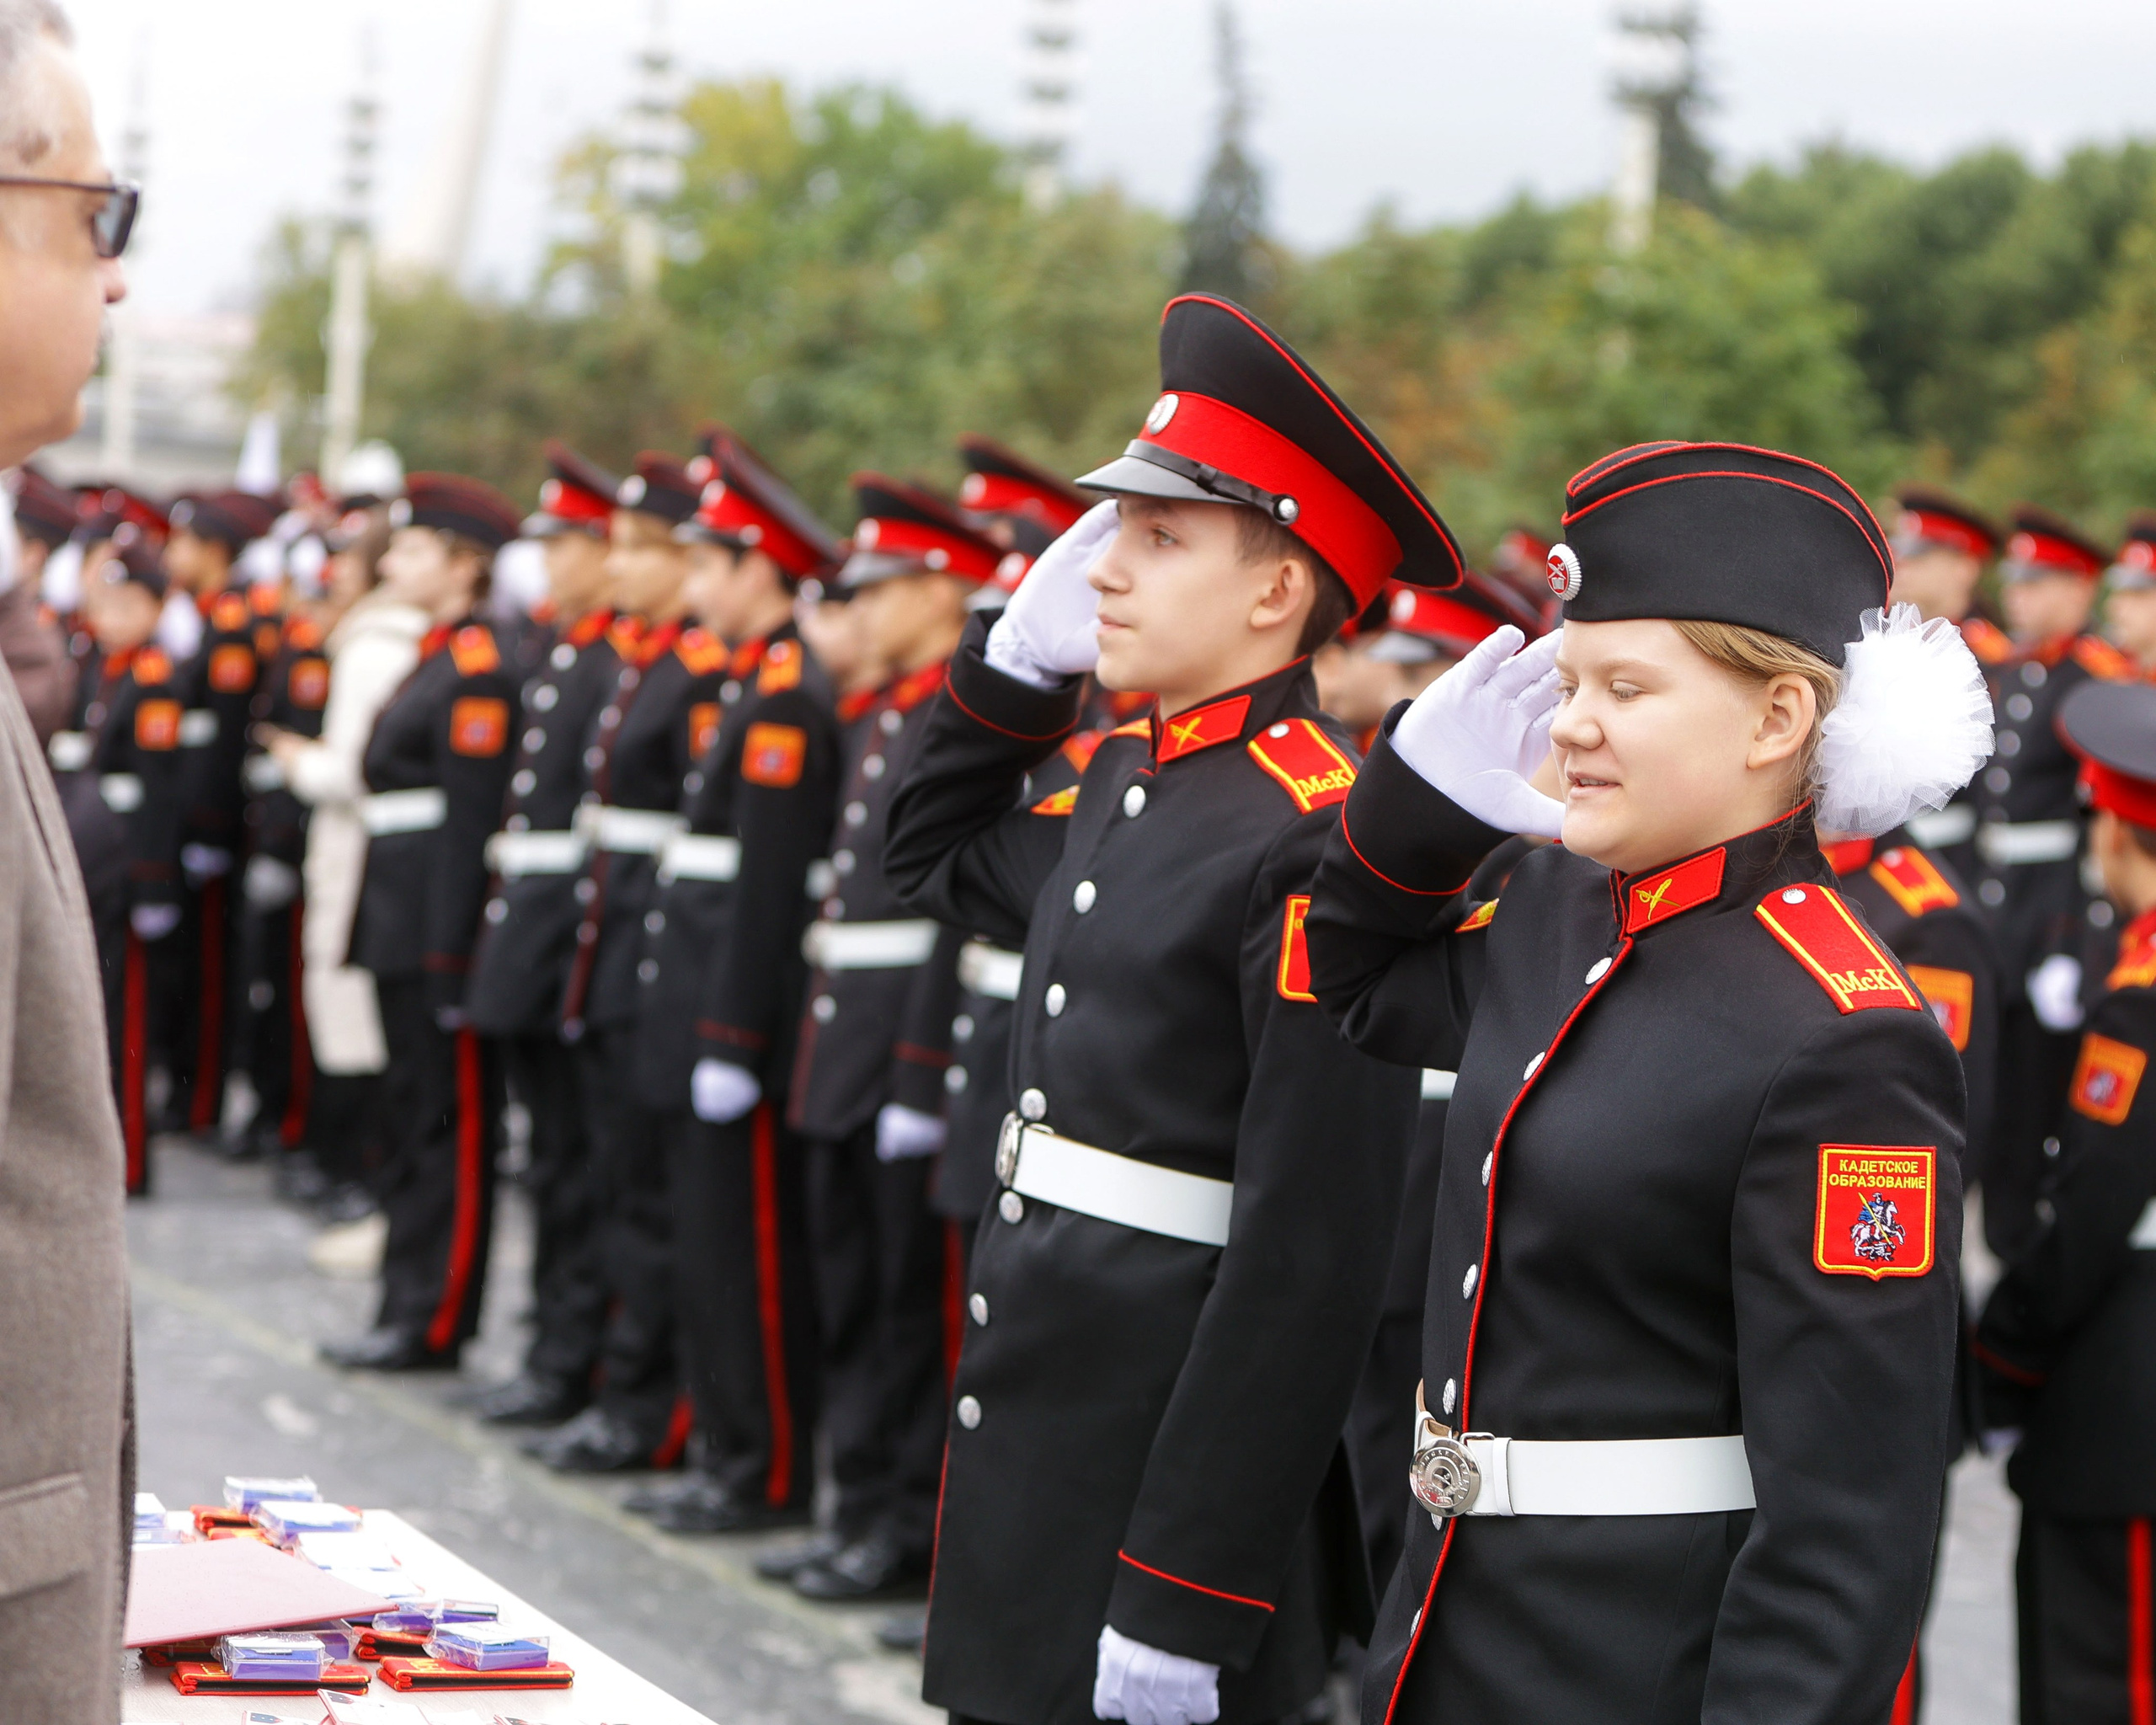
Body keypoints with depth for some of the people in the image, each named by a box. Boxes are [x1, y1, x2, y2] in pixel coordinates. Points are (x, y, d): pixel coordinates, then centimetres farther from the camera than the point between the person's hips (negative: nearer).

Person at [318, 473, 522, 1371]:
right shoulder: (439, 658, 16)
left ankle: (434, 1322, 1)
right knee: (413, 1109, 13)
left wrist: (447, 954, -20)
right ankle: (408, 1307, 19)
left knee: (450, 1121, -4)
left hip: (440, 921, -10)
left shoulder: (478, 669, -14)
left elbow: (470, 823, -18)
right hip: (402, 924, 10)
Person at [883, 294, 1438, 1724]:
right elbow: (940, 859, 31)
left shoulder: (1320, 841, -18)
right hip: (1033, 1465, 9)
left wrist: (1189, 1603, -22)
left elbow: (1313, 1260, -22)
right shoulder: (1132, 782, 9)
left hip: (1165, 1498, -8)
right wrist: (1019, 655, 13)